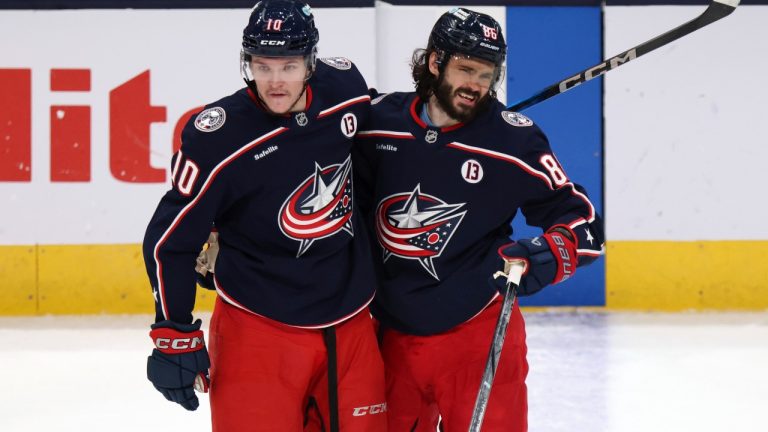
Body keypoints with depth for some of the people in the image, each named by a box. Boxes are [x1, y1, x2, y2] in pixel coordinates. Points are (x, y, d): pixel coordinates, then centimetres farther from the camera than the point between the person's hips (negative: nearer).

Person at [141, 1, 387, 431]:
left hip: (349, 322, 5)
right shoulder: (217, 137, -17)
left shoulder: (346, 88, -4)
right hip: (257, 326, -5)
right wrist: (175, 335, -8)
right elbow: (170, 239, -10)